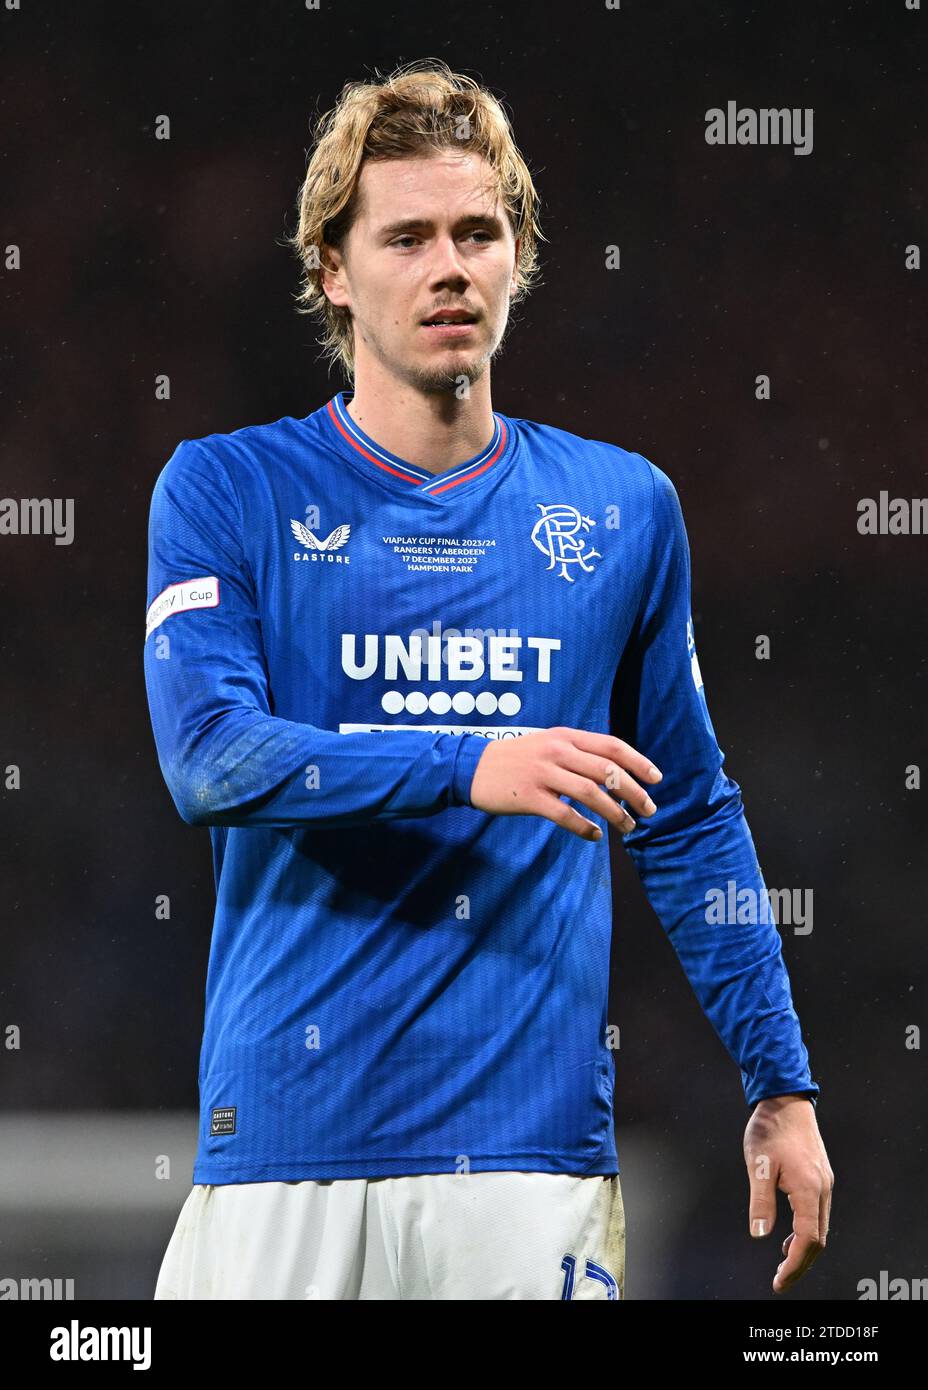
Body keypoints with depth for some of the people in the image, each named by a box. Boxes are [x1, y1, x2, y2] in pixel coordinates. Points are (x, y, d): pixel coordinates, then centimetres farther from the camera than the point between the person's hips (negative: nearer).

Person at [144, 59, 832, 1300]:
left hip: (534, 1145, 2)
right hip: (285, 1137, -2)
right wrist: (472, 769, -23)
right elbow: (209, 756, -10)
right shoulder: (227, 491, 4)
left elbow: (691, 820, 16)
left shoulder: (623, 508, 11)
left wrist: (782, 1085, 11)